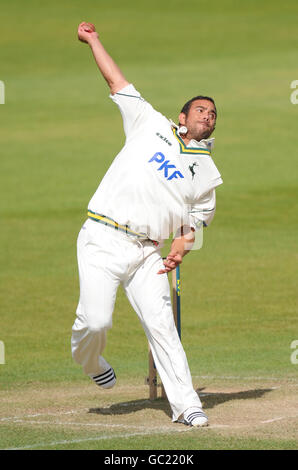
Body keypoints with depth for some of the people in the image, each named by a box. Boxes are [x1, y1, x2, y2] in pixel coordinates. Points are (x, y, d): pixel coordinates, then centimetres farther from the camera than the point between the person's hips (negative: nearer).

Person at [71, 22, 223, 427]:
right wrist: (93, 42, 19)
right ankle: (91, 363, 22)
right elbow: (118, 83, 17)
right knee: (95, 321, -12)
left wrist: (181, 248, -3)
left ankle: (186, 404, -11)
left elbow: (195, 218, 17)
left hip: (147, 252, 2)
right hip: (103, 241, -2)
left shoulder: (208, 173, 14)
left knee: (161, 324, -11)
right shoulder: (152, 126, 11)